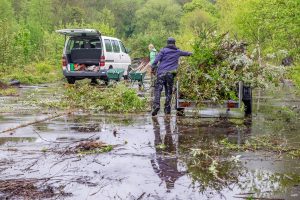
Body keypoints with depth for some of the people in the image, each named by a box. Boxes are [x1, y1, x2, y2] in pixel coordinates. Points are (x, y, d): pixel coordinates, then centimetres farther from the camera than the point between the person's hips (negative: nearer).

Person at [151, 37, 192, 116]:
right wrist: (189, 53, 59)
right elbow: (184, 53, 38)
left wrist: (153, 66, -10)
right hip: (170, 74, 3)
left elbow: (157, 58, -9)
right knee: (169, 91, 8)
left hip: (161, 72, -2)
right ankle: (167, 109, 8)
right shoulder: (178, 52, 17)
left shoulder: (164, 50, 5)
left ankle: (156, 104, -24)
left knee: (158, 89, -6)